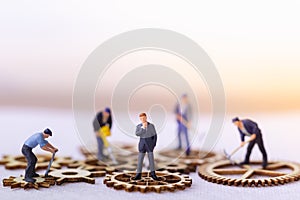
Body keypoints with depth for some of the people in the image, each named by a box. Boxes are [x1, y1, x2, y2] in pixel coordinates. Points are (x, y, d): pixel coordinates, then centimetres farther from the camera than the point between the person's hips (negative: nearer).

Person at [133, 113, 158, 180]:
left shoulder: (151, 126, -1)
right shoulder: (138, 126, 3)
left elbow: (155, 135, 3)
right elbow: (137, 134, -13)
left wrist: (154, 144, -4)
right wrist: (143, 128, -19)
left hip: (149, 143, -1)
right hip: (142, 143, 1)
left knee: (151, 158, -2)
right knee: (140, 159, 0)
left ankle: (153, 174, 8)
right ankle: (138, 175, 5)